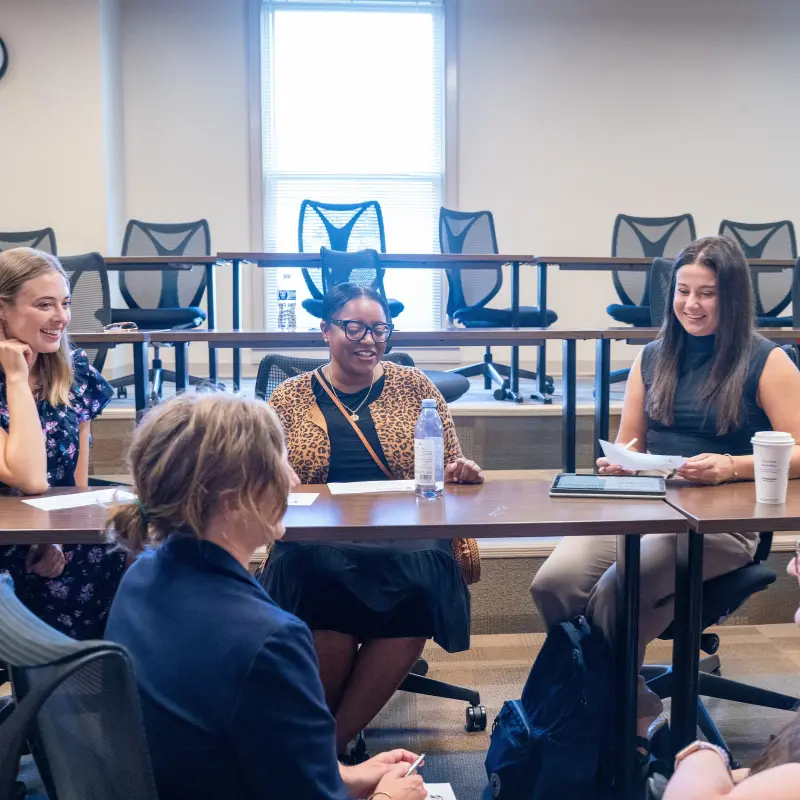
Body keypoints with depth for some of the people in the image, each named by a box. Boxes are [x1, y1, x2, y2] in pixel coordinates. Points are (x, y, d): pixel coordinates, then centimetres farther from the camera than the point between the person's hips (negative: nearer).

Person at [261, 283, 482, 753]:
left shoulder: (415, 387, 14)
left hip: (407, 537, 1)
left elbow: (450, 468, 17)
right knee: (316, 581, -35)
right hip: (319, 543, 0)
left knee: (418, 586, -33)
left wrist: (462, 471, -6)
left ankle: (330, 743, -12)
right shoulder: (289, 398, 13)